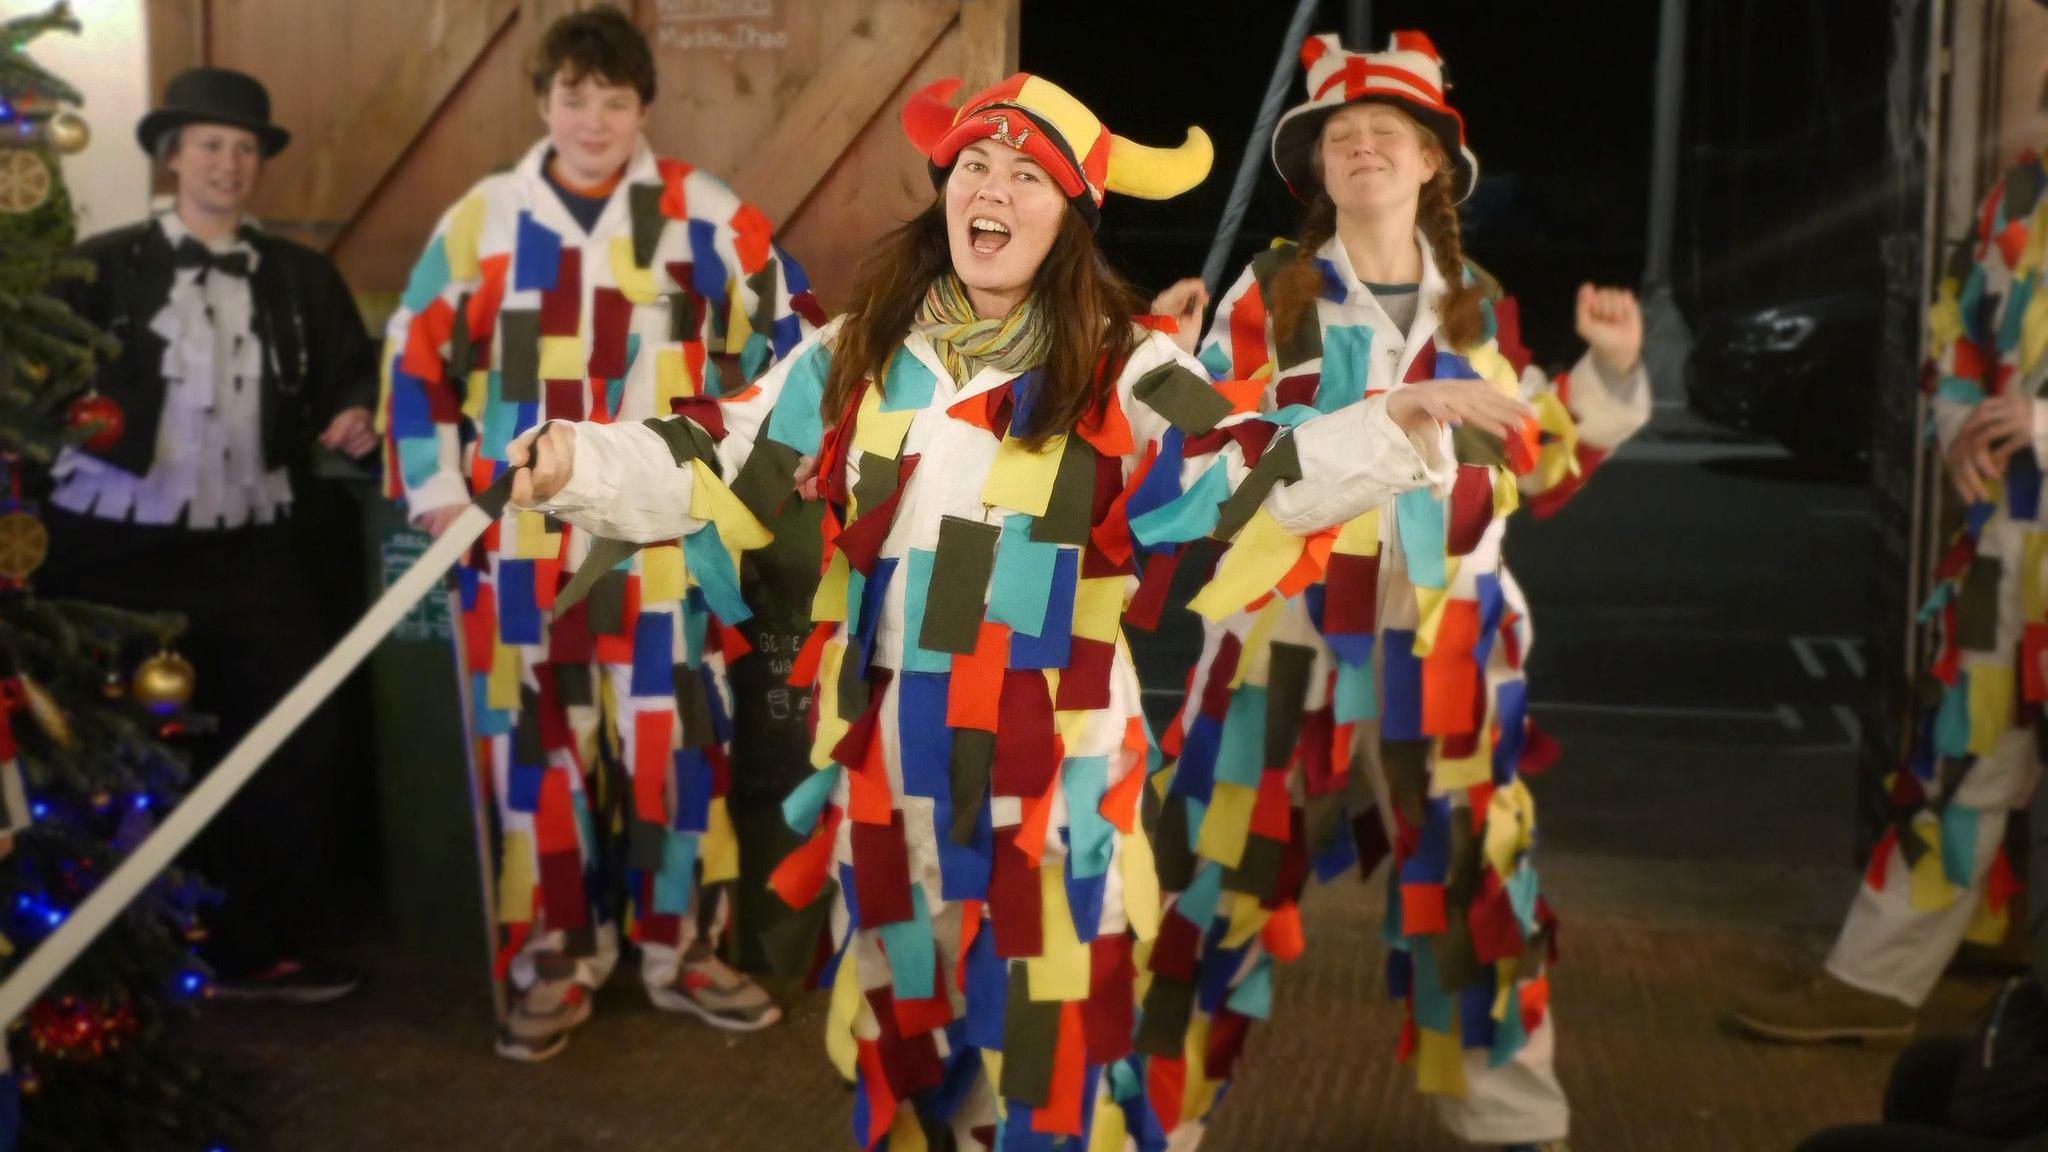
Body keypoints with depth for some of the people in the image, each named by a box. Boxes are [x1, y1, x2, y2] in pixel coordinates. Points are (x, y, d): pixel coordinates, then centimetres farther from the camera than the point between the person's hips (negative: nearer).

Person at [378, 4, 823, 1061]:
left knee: (674, 739, 4)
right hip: (522, 545, 2)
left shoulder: (706, 217, 0)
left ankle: (680, 950, 21)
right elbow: (418, 355, 11)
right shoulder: (483, 218, 5)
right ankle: (555, 963, 20)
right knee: (536, 745, 7)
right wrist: (436, 486, 5)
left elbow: (794, 337, 7)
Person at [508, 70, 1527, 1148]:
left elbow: (1244, 481, -11)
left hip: (1049, 755, -3)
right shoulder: (856, 354, 6)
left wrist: (1395, 423, -25)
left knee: (1044, 1022, -1)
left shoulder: (1119, 370, -4)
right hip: (885, 747, 4)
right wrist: (575, 460, -6)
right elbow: (720, 467, 8)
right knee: (900, 1002, 19)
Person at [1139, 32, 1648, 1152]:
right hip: (1289, 640, -3)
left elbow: (1539, 470, 16)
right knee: (1218, 878, 2)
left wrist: (1608, 372, 7)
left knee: (1475, 883, 14)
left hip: (1447, 653, 3)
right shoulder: (1272, 293, 0)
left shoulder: (1477, 307, 9)